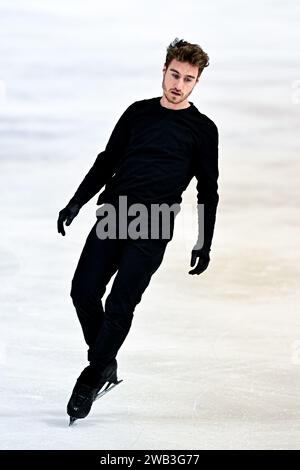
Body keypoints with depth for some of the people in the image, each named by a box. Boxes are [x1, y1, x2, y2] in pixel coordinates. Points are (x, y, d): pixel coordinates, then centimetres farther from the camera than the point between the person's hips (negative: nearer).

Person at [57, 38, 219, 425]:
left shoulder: (203, 129, 5)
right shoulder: (138, 113, 14)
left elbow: (208, 190, 7)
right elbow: (107, 161, 20)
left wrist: (204, 243, 2)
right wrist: (77, 202, 13)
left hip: (152, 230, -4)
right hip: (112, 215, 4)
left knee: (120, 305, -10)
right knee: (83, 291, -6)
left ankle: (91, 378, 5)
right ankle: (106, 365, 12)